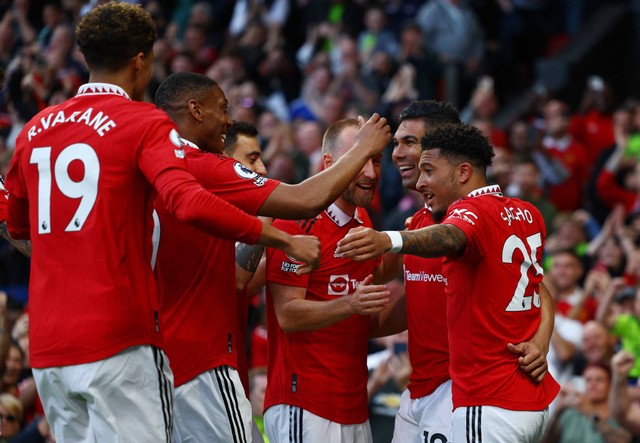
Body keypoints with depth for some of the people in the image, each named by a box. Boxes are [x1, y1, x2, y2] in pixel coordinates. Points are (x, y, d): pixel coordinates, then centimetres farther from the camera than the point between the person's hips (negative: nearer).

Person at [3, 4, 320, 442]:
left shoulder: (35, 129, 13)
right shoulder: (144, 123, -5)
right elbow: (192, 202, -21)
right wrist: (284, 240, -16)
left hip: (47, 345, 6)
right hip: (116, 340, -6)